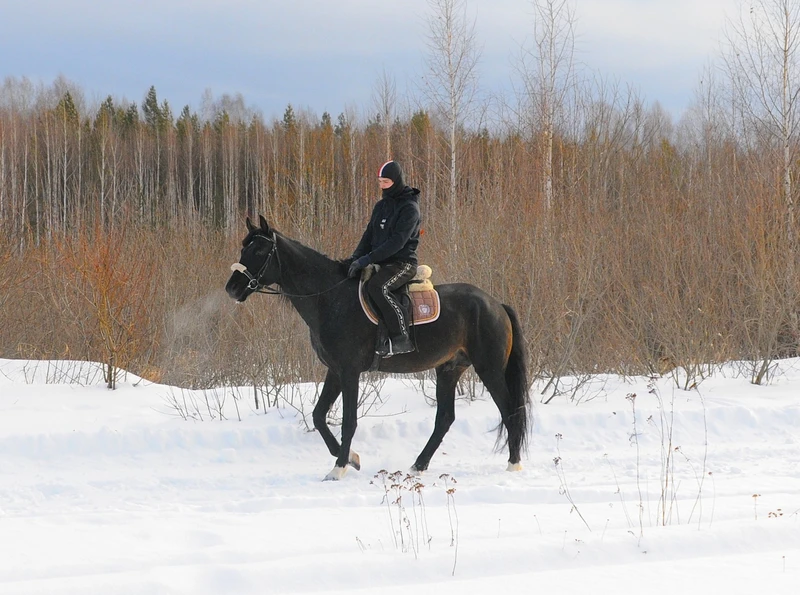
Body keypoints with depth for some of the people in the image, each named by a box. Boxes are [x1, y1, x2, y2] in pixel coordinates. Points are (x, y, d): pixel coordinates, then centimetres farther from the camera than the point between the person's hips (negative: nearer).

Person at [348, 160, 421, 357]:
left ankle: (401, 338, -33)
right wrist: (356, 258, -5)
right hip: (381, 263, 9)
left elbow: (397, 242, -21)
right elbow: (369, 235, 12)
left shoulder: (409, 208, -12)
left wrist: (368, 259, -26)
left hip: (403, 263, -9)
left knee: (376, 287, -35)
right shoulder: (381, 205, 14)